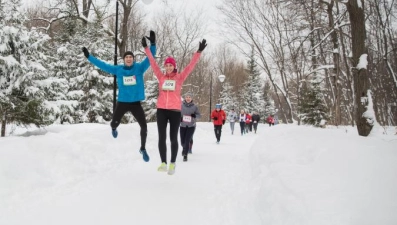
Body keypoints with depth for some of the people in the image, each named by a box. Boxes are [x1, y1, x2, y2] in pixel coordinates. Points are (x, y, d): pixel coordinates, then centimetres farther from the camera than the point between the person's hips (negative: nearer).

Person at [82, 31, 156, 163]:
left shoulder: (139, 68, -4)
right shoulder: (118, 69, -1)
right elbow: (102, 65, 5)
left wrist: (153, 44, -25)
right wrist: (89, 56, 7)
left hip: (136, 103, -1)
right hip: (122, 102, 1)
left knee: (144, 126, -6)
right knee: (114, 123, 14)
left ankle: (143, 149, 16)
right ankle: (114, 129, 57)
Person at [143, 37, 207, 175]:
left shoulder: (180, 77, 4)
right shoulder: (161, 77, 8)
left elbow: (191, 65, -2)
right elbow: (153, 62, 9)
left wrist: (199, 52, -8)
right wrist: (146, 48, 8)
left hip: (175, 111, -2)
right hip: (161, 110, 2)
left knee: (173, 138, 5)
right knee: (161, 137, -1)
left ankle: (172, 163, 18)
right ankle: (163, 163, 7)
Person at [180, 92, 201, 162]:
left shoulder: (194, 107, -5)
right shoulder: (181, 105, -6)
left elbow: (199, 115, 1)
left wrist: (195, 115, -21)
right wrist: (179, 118, -14)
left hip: (191, 126, -1)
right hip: (182, 125, 1)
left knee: (187, 140, -12)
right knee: (182, 141, 9)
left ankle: (185, 155, 0)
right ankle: (184, 148, 44)